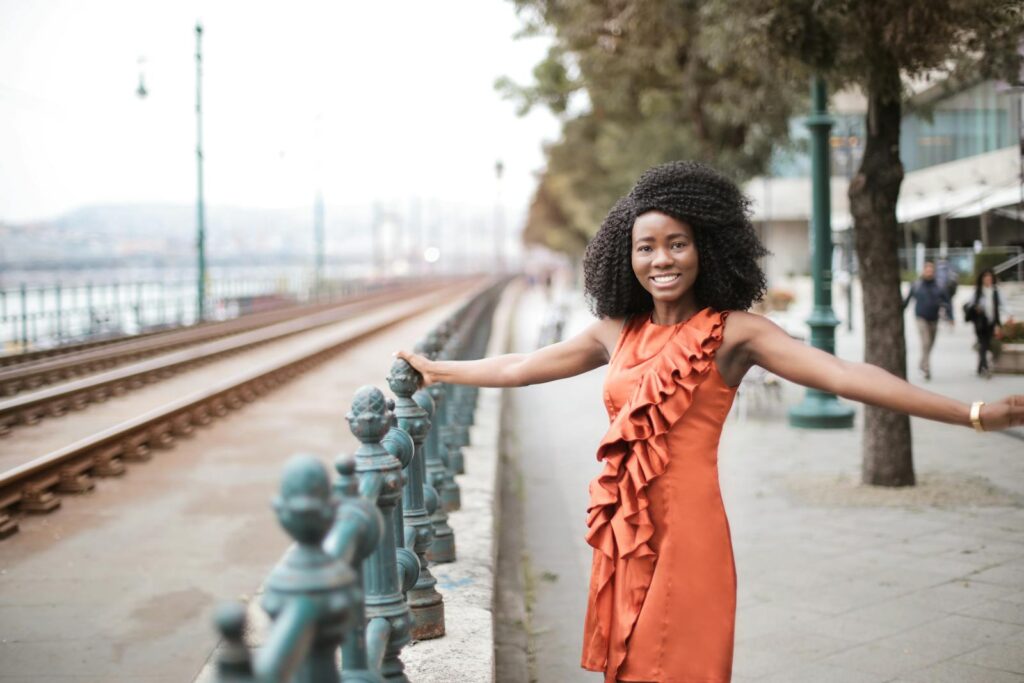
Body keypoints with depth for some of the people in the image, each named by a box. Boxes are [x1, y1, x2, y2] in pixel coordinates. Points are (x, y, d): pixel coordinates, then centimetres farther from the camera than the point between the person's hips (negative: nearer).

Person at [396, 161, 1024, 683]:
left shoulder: (733, 332, -7)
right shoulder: (617, 333, 9)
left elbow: (844, 375, -16)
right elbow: (520, 367, 21)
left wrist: (974, 414, -24)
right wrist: (437, 372, 31)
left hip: (687, 530, -5)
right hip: (623, 536, 5)